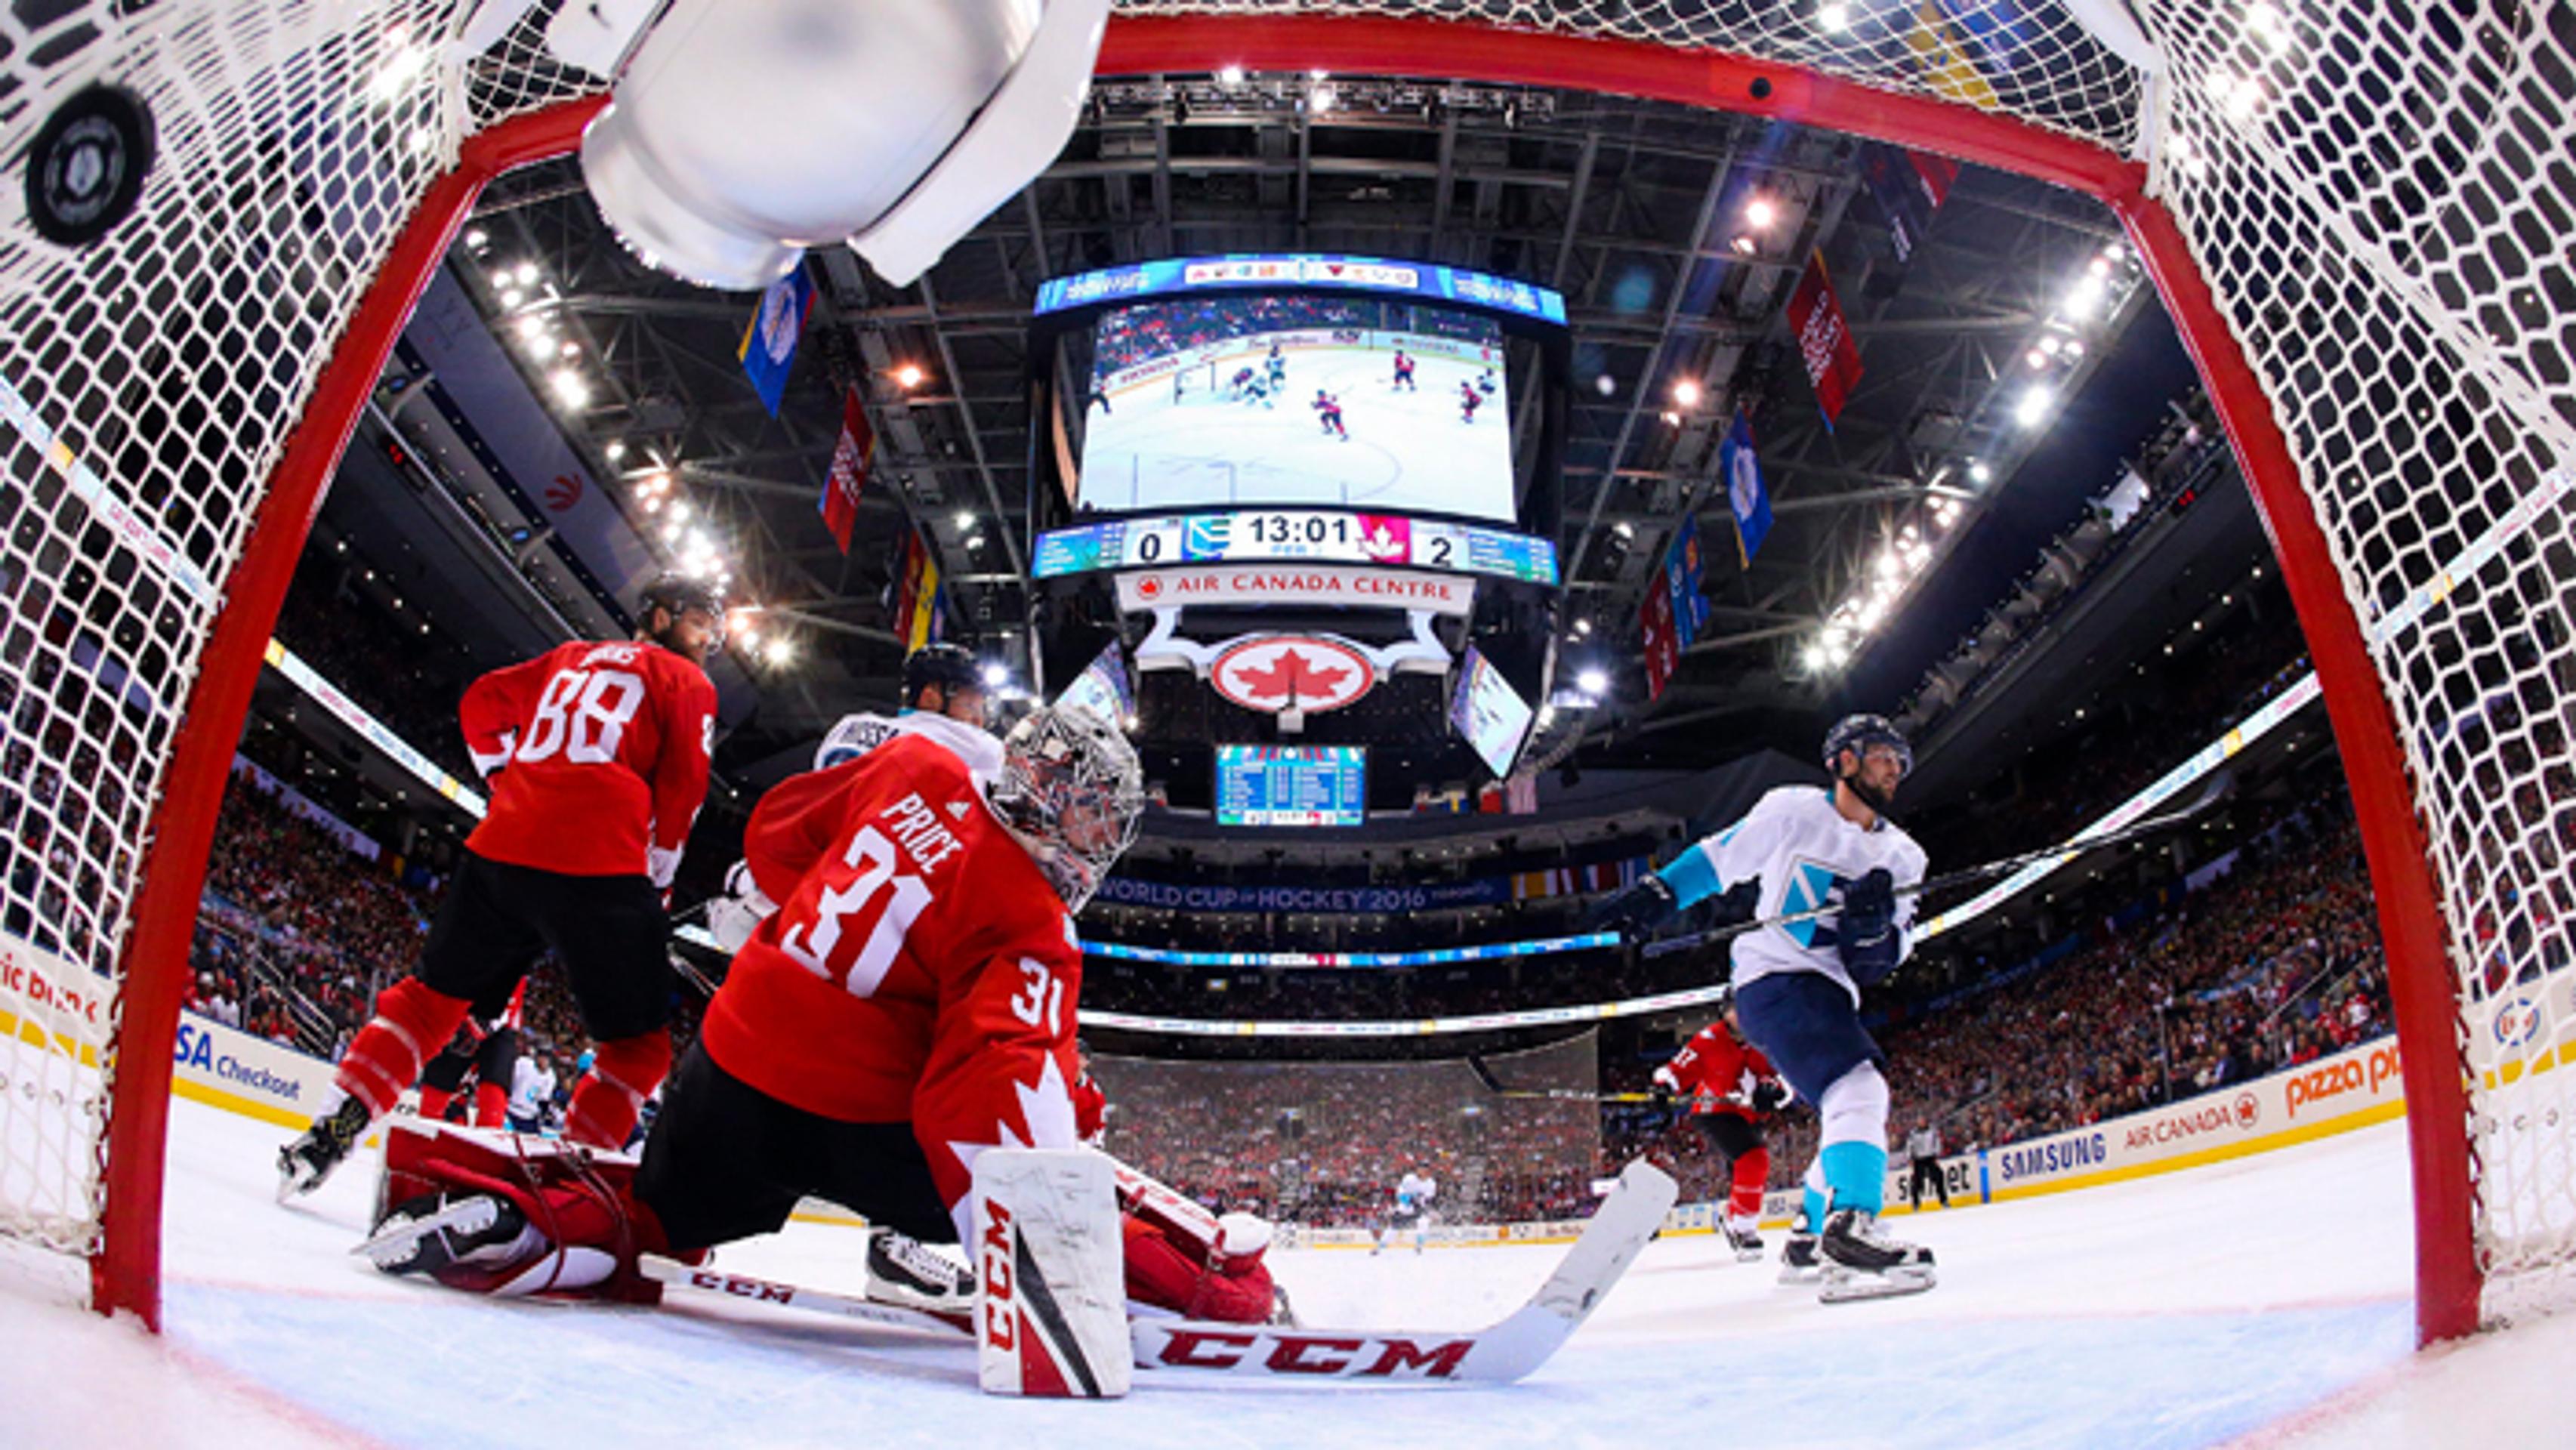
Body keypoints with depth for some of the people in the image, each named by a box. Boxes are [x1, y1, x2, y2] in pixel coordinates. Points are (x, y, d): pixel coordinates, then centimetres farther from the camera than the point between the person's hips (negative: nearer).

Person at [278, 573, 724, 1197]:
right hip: (601, 872, -5)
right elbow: (682, 790, 2)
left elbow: (482, 703, 28)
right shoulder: (686, 684, 10)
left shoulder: (572, 657, 25)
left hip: (501, 849, 6)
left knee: (433, 993, 22)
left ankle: (330, 1131, 15)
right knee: (639, 1047, 4)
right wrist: (655, 883, 11)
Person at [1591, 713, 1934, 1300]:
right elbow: (1720, 857, 5)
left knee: (1854, 1110, 19)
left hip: (1831, 991, 8)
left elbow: (1884, 958, 5)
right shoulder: (1793, 811, -3)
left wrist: (1878, 924, -16)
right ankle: (1852, 1232, -40)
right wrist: (1655, 894, -3)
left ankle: (1810, 1242, 34)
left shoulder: (1902, 855, 12)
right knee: (1859, 1093, -28)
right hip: (1774, 978, -8)